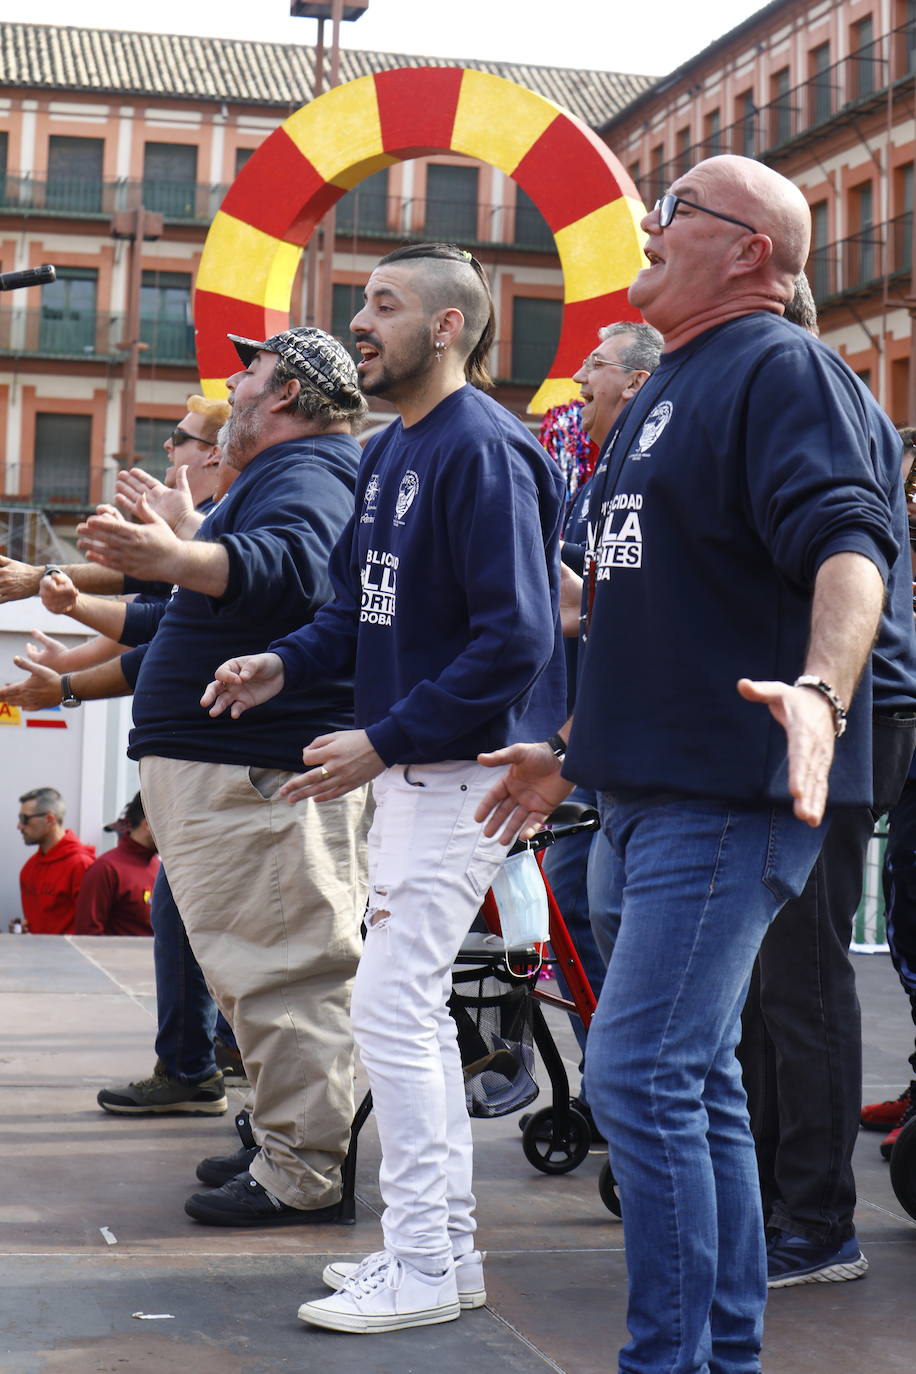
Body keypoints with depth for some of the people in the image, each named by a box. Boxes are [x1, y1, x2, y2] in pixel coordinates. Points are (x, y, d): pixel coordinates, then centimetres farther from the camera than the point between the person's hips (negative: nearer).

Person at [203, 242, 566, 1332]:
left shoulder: (482, 449, -17)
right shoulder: (388, 449, 13)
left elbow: (515, 639, -23)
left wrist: (384, 740, -23)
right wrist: (287, 663, 2)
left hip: (461, 767, -10)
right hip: (405, 767, 10)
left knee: (392, 1006, -9)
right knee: (412, 1005, 13)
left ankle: (422, 1270, 1)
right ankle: (443, 1242, 24)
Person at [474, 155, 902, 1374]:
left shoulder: (784, 369, -9)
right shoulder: (671, 391, 21)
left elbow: (850, 546, -24)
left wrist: (822, 692, -42)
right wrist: (573, 756, 30)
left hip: (732, 792, -10)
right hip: (656, 785, 10)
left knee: (641, 1074, -12)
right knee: (694, 1079, 12)